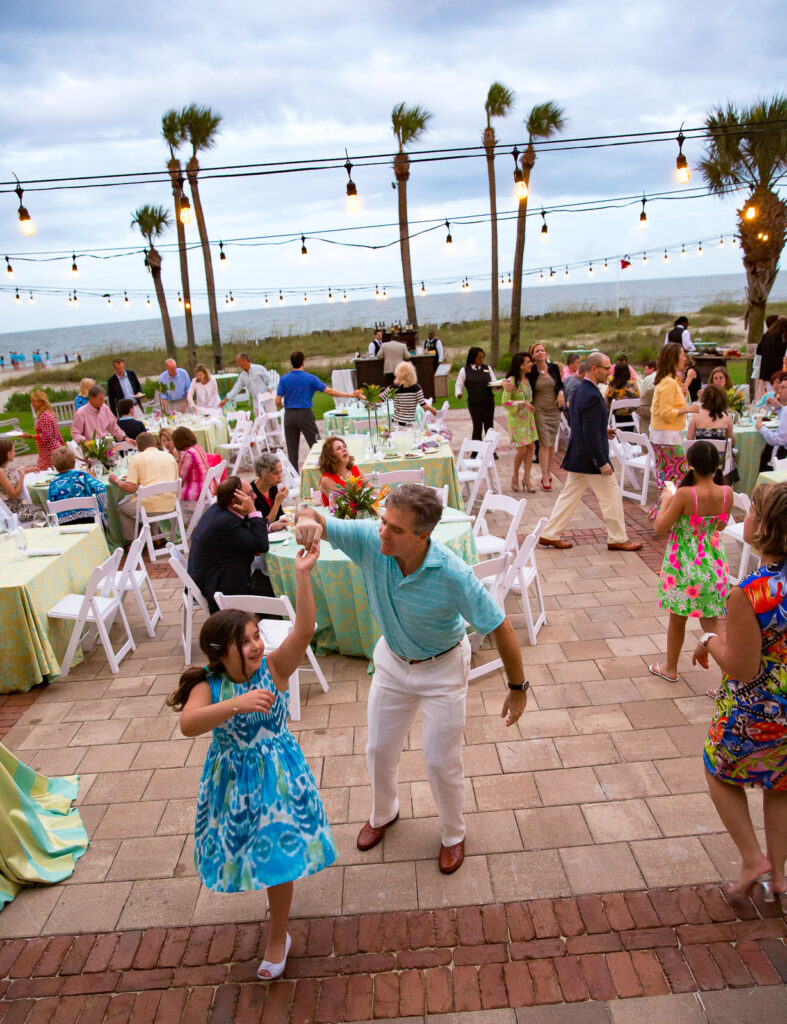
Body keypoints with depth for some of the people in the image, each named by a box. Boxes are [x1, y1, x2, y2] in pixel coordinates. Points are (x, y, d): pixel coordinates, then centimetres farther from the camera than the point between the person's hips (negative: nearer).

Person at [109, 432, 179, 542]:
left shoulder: (136, 458, -2)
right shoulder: (170, 456, 10)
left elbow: (130, 487, -10)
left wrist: (116, 480, 11)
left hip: (149, 508, -5)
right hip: (170, 506, 5)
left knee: (121, 506, 25)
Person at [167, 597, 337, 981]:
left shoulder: (274, 668, -19)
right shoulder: (209, 686, -18)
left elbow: (304, 630, -35)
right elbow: (188, 724, -37)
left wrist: (303, 575, -46)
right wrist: (238, 704, -50)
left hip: (276, 777, -1)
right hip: (232, 780, 2)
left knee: (279, 851, 9)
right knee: (243, 846, 22)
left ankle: (278, 938, 34)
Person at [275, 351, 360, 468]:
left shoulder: (284, 379, -1)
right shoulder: (310, 378, -7)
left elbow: (278, 401, -4)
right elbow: (330, 391, -10)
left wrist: (282, 406, 21)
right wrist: (351, 394, -5)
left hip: (289, 416, 3)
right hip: (305, 414, -3)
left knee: (292, 450, 8)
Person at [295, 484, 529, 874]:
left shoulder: (454, 576, -35)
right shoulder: (370, 539, -27)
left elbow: (500, 627, -24)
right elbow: (316, 519, -20)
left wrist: (518, 688, -15)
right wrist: (307, 518, -46)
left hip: (442, 669, -4)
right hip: (392, 661, 4)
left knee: (441, 761, 9)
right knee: (379, 750, 19)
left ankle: (453, 835, 41)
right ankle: (383, 814, 51)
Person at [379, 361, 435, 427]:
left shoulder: (393, 388, -4)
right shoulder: (416, 388, -5)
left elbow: (379, 400, 3)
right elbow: (424, 406, -6)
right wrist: (432, 409, 14)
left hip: (397, 422, 1)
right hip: (410, 423, -1)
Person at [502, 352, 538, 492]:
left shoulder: (528, 379, 7)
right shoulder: (511, 381, -15)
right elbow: (505, 402, -17)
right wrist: (523, 403, -19)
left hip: (529, 417, 7)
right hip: (516, 418, -7)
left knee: (531, 447, 3)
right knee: (522, 449, -6)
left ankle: (527, 478, 11)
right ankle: (515, 477, 16)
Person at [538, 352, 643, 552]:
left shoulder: (578, 391, 8)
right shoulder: (592, 396, -22)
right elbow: (591, 434, -24)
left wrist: (602, 431, 17)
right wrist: (602, 463, -19)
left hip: (576, 456, 9)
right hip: (590, 459, -9)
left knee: (570, 495, 14)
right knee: (611, 496, 5)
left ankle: (550, 535, 18)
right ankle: (617, 539, 17)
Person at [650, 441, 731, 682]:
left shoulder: (685, 494, -24)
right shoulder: (726, 493, -8)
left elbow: (660, 529, -17)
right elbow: (721, 525, 9)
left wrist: (666, 500, -5)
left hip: (683, 565, -4)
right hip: (713, 563, 4)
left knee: (677, 619, 16)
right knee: (710, 621, 17)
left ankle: (670, 668, 34)